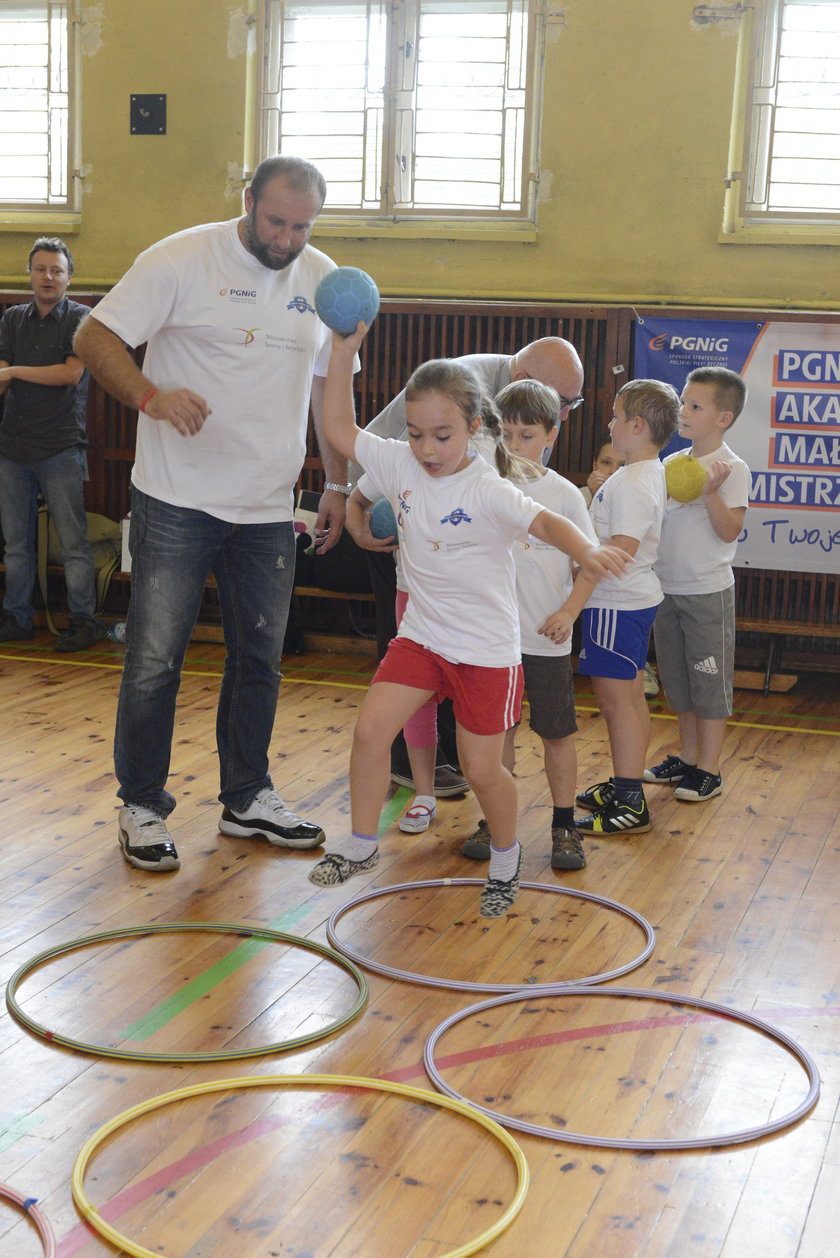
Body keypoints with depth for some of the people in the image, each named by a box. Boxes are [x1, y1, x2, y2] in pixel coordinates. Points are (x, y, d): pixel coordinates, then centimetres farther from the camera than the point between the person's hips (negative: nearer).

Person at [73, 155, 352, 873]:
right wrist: (152, 395, -27)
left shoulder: (323, 280, 8)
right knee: (155, 661, 0)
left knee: (260, 660, 13)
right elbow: (95, 338, -10)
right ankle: (142, 807, 16)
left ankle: (247, 799, 28)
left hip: (269, 511, 5)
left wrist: (338, 484, 14)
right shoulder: (183, 259, -8)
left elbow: (328, 388, 17)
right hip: (177, 504, -5)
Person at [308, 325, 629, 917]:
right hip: (422, 634, 5)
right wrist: (345, 351, -5)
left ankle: (506, 856, 31)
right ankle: (362, 845, 13)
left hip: (486, 648, -4)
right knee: (371, 730, -7)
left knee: (482, 769, 3)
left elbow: (545, 520, -35)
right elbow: (341, 430, 4)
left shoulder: (487, 490, -20)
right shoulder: (402, 465, -4)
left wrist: (586, 549, -56)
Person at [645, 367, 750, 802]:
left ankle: (708, 770, 10)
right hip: (667, 587, 7)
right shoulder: (671, 464, 7)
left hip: (708, 591, -7)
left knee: (709, 681, 2)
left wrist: (711, 491, -28)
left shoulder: (731, 468, -11)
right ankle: (687, 758, 29)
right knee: (677, 679, 15)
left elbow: (729, 531, -17)